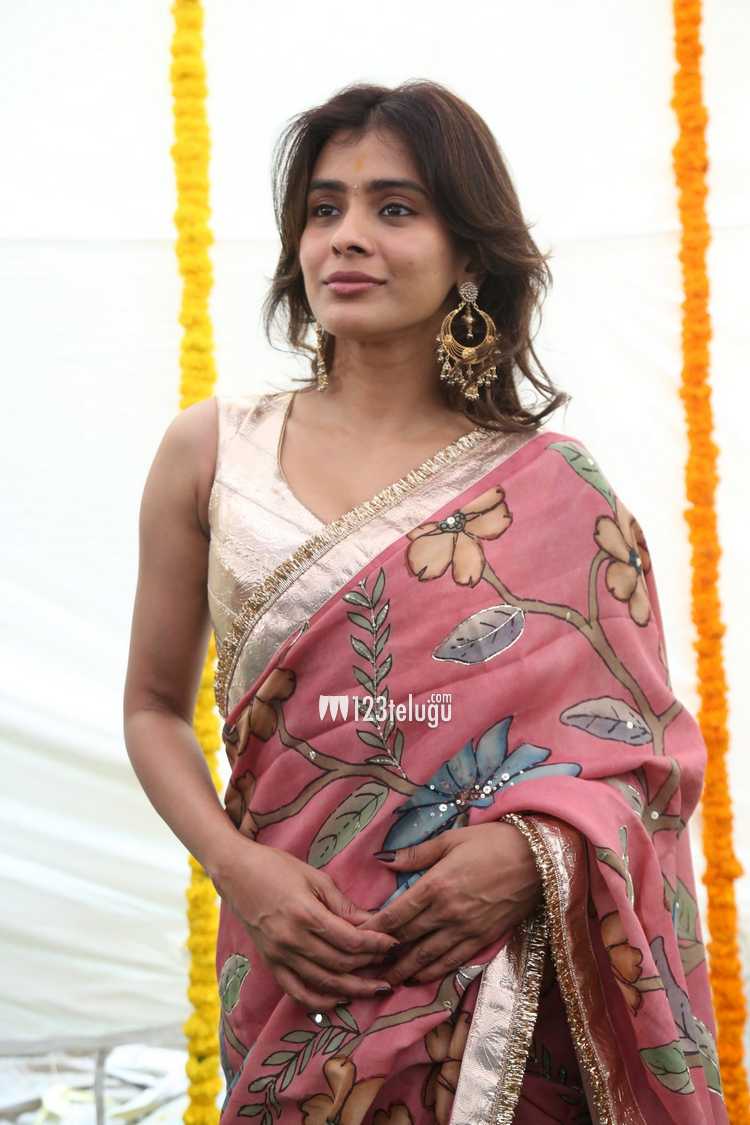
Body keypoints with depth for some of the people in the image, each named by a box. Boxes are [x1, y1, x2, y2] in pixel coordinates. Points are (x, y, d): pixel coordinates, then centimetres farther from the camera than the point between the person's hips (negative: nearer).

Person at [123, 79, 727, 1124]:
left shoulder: (557, 495, -2)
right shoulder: (213, 451, 2)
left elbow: (648, 750, 2)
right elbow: (156, 706, 7)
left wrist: (537, 851, -17)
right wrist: (236, 865, -9)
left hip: (509, 993, -1)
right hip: (299, 980, 1)